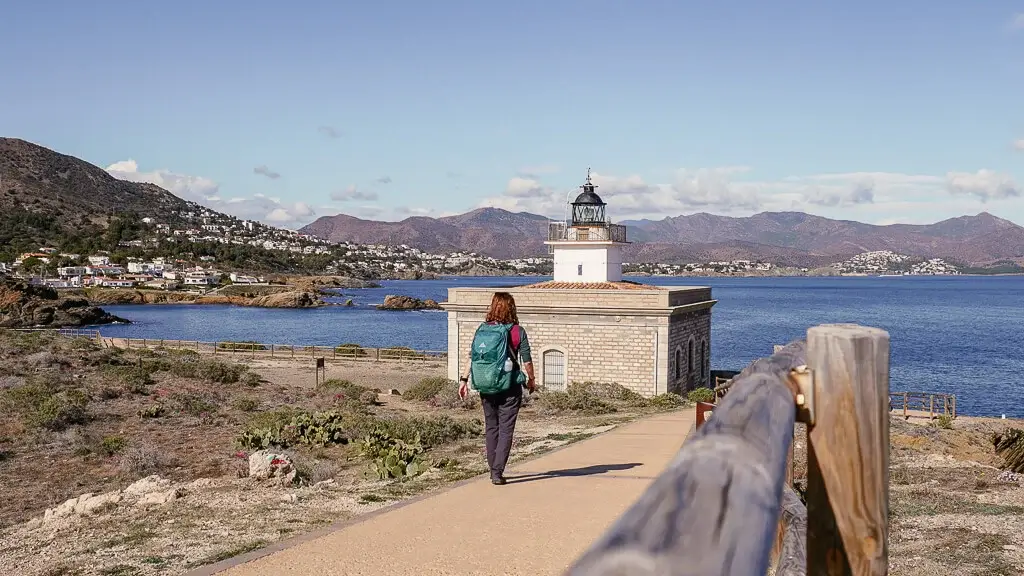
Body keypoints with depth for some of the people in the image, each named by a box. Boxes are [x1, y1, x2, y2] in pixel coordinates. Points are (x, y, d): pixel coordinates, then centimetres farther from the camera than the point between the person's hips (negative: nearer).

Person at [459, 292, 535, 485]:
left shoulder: (482, 330, 2)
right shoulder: (517, 331, -7)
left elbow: (472, 357, 0)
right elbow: (526, 361, -5)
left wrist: (464, 379, 6)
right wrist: (531, 380, 10)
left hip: (486, 387, 4)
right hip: (509, 388, -4)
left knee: (491, 428, 16)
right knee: (506, 430, 1)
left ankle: (494, 470, 23)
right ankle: (498, 472, -7)